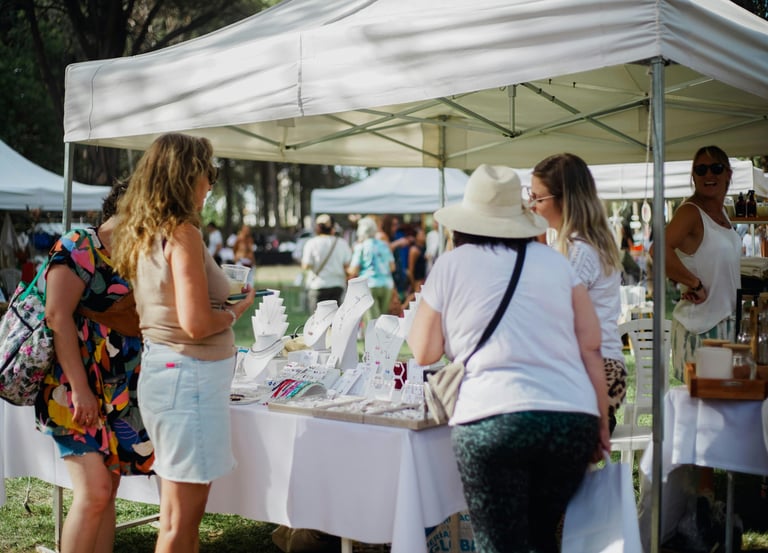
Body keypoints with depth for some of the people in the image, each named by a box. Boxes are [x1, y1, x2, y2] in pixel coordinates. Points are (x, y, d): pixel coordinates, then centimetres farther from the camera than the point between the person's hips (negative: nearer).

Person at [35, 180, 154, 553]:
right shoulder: (77, 247, -7)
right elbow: (58, 316, -17)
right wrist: (80, 389, -22)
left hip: (119, 396, 8)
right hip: (77, 390, -8)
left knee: (107, 494, 8)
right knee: (94, 493, -14)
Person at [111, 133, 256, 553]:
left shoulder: (146, 234, 11)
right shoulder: (183, 234, -15)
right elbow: (196, 325, -21)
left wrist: (223, 295, 15)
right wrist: (237, 309, -4)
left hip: (161, 369, 9)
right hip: (189, 376, -9)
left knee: (179, 510, 18)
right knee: (182, 519, 0)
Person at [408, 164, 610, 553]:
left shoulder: (450, 265, 6)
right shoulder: (555, 262, 13)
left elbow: (424, 352, 12)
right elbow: (590, 346, 9)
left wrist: (423, 308, 30)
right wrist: (601, 422, 14)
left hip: (491, 421, -4)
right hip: (574, 419, 4)